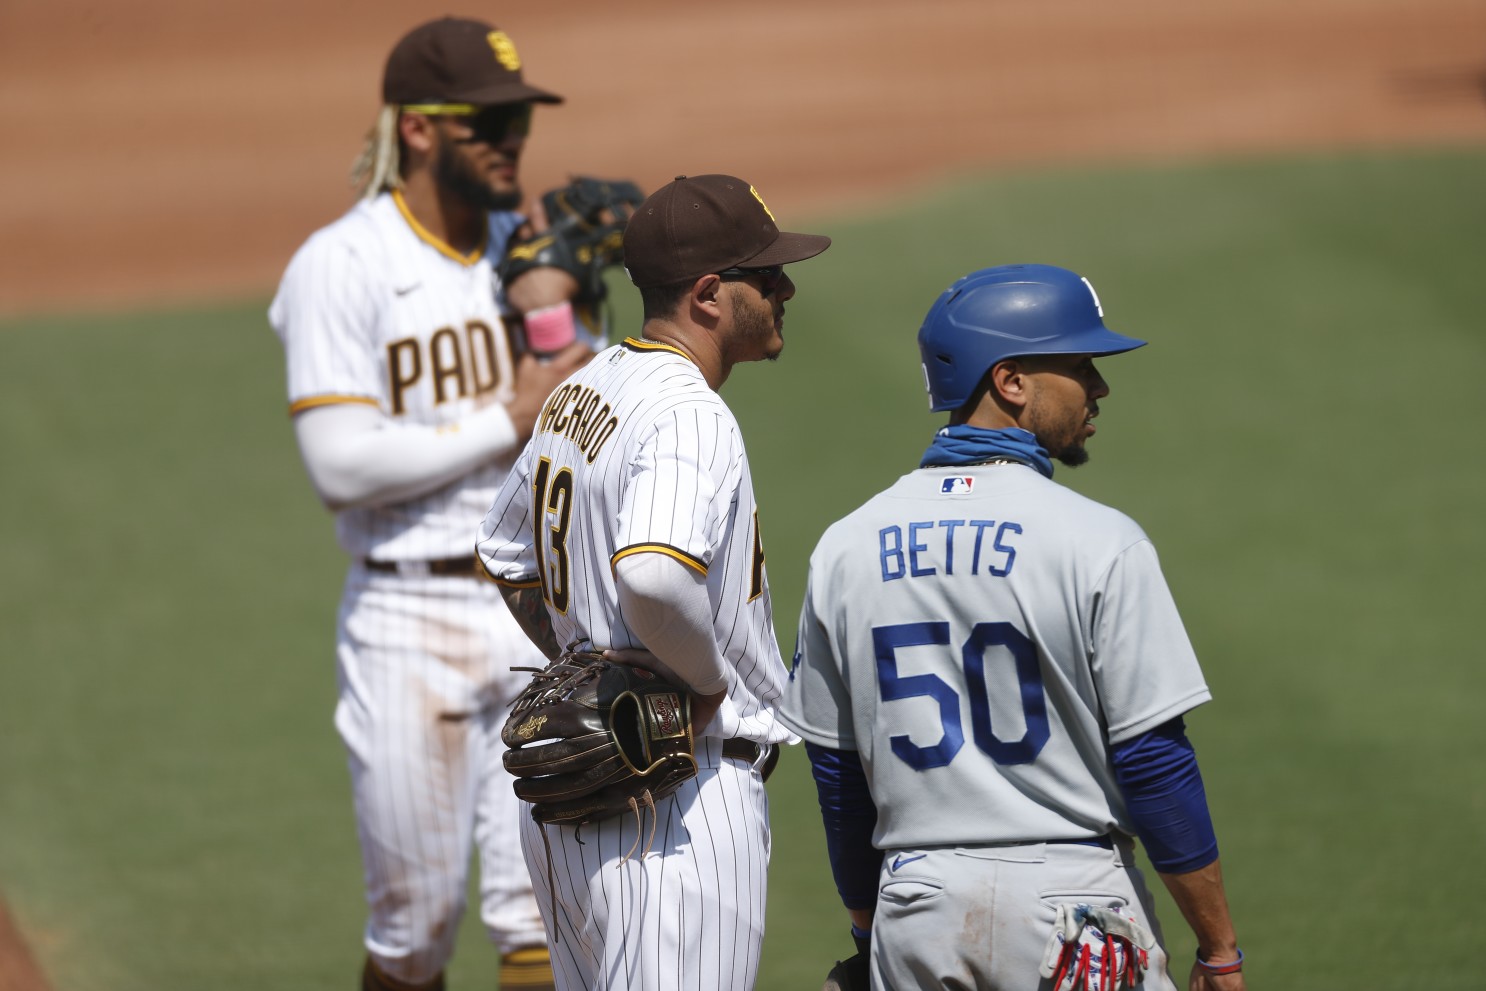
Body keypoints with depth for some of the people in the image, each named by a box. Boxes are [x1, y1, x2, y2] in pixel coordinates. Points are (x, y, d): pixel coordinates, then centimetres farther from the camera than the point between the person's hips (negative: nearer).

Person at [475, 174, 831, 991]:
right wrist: (709, 682, -18)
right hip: (681, 795, -10)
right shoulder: (688, 417, -18)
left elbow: (504, 553, 27)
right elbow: (654, 575, -36)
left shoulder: (582, 393, 12)